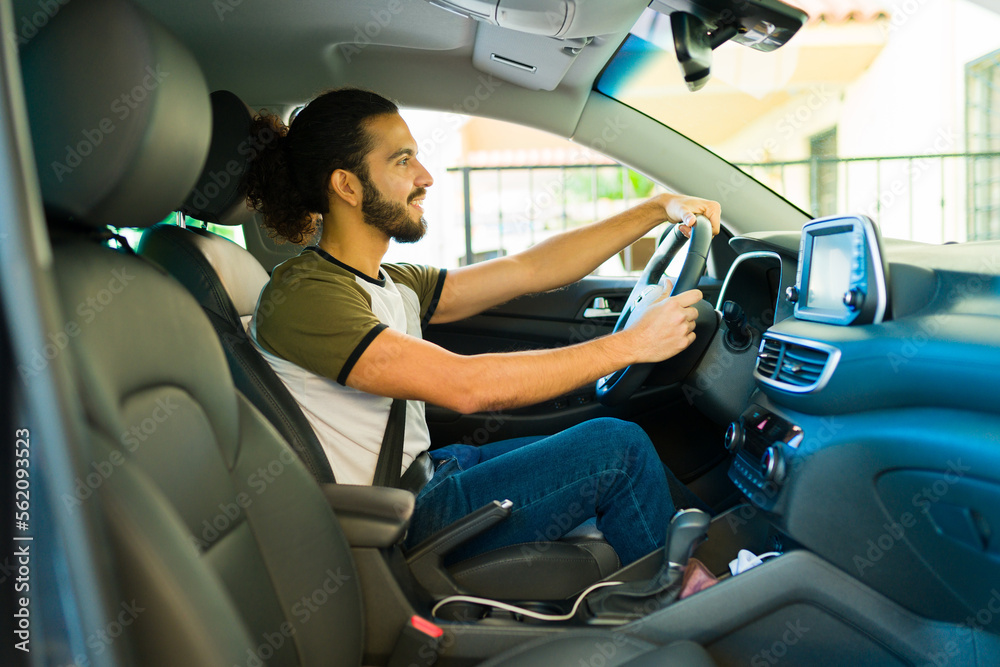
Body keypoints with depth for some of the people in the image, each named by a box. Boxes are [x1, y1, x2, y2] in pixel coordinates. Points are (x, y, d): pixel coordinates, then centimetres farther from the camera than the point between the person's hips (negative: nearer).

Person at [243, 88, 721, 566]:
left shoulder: (393, 285, 6)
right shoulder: (302, 296, -21)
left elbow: (529, 268, 6)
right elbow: (466, 386, -29)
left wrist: (658, 208, 3)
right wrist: (634, 343, -23)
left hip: (420, 477, 9)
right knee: (617, 447, -10)